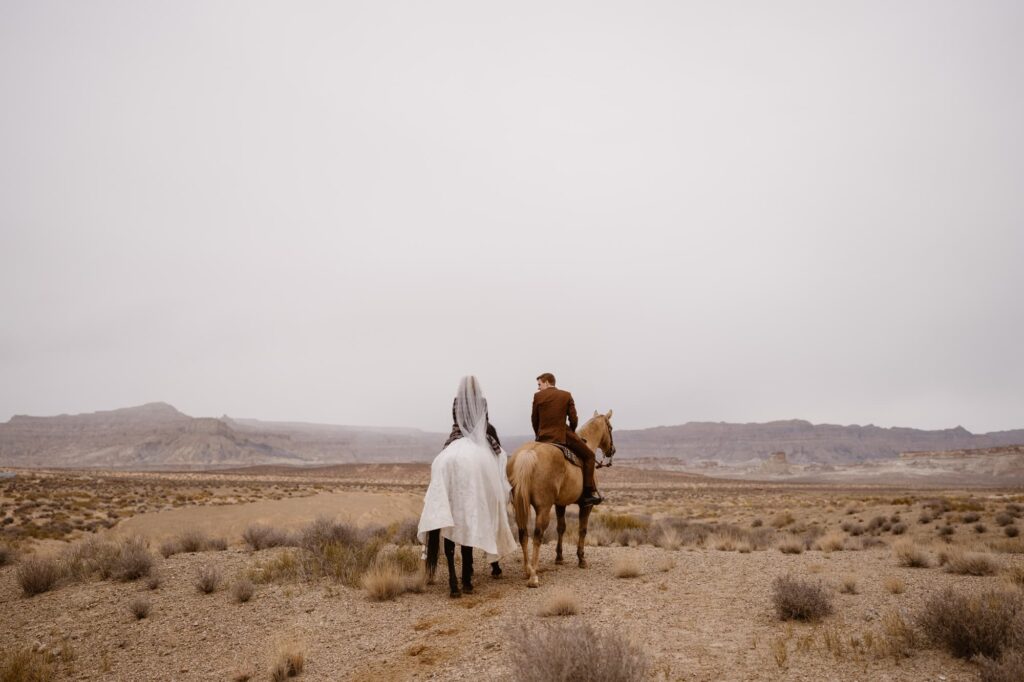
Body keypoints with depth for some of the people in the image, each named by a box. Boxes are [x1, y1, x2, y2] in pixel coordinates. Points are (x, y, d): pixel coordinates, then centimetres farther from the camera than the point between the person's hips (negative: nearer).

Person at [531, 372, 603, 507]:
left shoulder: (538, 396, 2)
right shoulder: (566, 395, 3)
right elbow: (573, 419, 1)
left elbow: (534, 419, 7)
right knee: (589, 456, 11)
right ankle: (588, 493, 0)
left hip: (543, 437, 2)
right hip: (563, 435, -2)